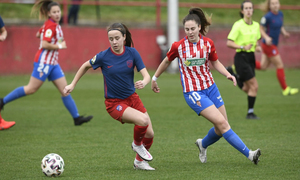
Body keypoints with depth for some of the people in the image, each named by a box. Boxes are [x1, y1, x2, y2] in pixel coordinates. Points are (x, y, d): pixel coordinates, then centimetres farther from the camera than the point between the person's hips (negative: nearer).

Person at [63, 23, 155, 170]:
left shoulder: (132, 53, -7)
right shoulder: (104, 56, -13)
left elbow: (146, 75, -10)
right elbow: (86, 66, 6)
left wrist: (144, 82, -33)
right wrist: (72, 85, 8)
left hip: (132, 97, 4)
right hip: (114, 103, -4)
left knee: (149, 133, 0)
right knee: (143, 120, -28)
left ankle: (139, 162, 28)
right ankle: (137, 144, 5)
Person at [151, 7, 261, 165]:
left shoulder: (208, 43, -2)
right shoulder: (178, 46, -9)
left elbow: (215, 62, 13)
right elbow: (166, 61, 9)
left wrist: (228, 74, -4)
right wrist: (154, 78, 20)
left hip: (210, 88, 5)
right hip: (192, 92, -5)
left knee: (221, 128, 7)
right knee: (221, 123, -16)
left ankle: (203, 144, 38)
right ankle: (248, 153, -15)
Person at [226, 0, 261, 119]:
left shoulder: (256, 25, 7)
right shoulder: (238, 25, -11)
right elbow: (229, 43, -13)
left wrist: (257, 47, -1)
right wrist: (243, 47, -25)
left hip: (251, 57, 7)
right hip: (241, 57, -7)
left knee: (246, 89, 10)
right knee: (254, 86, -11)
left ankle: (232, 74, 35)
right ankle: (250, 113, 1)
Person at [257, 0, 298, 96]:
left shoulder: (280, 14, 4)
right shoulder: (267, 17, -18)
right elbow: (261, 29, -11)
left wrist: (284, 32, 1)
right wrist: (266, 37, -27)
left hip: (274, 44, 8)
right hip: (268, 45, -8)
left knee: (263, 66, 15)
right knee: (279, 65, -2)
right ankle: (285, 89, 6)